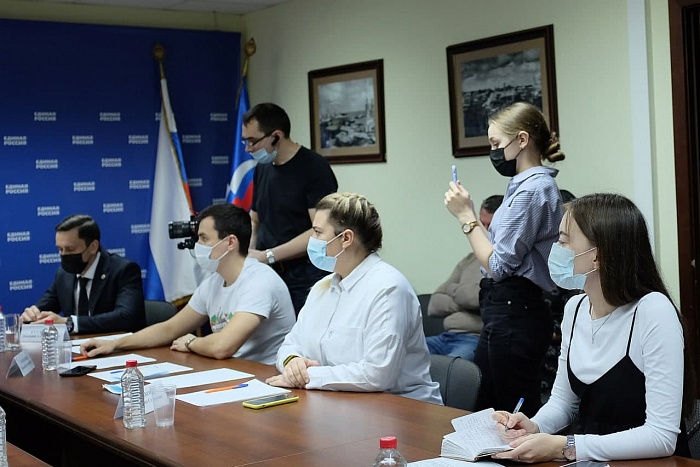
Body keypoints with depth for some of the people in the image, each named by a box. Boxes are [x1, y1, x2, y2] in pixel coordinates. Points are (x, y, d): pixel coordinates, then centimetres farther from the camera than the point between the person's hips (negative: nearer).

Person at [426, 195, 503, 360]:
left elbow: (482, 296, -15)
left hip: (478, 339, -7)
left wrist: (452, 289, 8)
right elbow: (434, 305, 20)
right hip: (446, 337, 7)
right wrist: (466, 301, -1)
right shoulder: (470, 260, 23)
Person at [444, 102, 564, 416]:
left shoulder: (532, 190, -15)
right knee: (482, 408, 15)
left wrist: (467, 216, -10)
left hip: (514, 316, -11)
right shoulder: (527, 185, 16)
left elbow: (498, 265, -15)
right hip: (506, 311, 11)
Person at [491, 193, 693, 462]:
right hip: (588, 461, 5)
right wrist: (535, 427, -9)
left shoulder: (653, 311, -18)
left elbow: (662, 436, -22)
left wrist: (564, 447, -26)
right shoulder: (575, 309, 2)